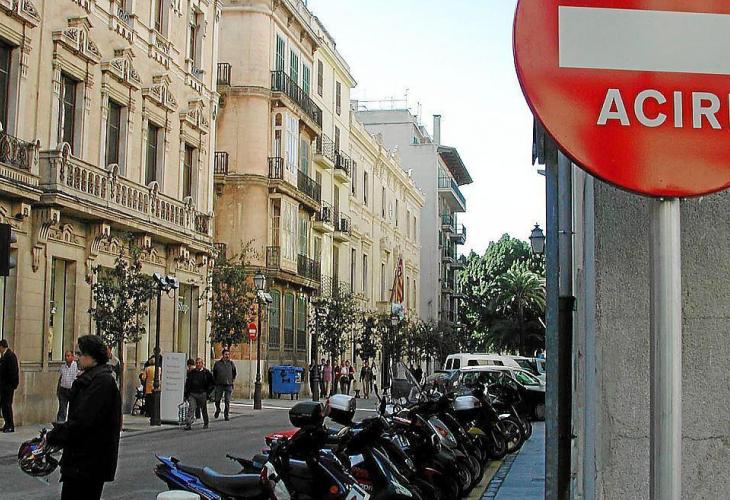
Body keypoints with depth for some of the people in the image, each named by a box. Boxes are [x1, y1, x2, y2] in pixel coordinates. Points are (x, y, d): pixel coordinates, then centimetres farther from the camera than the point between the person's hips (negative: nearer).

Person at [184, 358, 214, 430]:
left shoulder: (206, 372, -1)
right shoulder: (191, 372, 8)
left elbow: (212, 383, 5)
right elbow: (187, 384, 14)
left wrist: (208, 391, -2)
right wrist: (186, 394, 9)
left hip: (202, 394, -1)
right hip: (192, 394, 1)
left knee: (204, 409, 10)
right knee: (191, 409, -11)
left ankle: (205, 424, 26)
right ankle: (189, 424, -15)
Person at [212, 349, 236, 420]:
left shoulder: (231, 363, 6)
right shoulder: (217, 363, 3)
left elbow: (234, 373, 21)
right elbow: (214, 374, 14)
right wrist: (215, 381, 9)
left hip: (228, 385, 0)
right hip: (219, 385, 0)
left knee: (227, 401, -5)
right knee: (217, 400, 4)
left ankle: (226, 415, 5)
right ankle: (218, 409, 34)